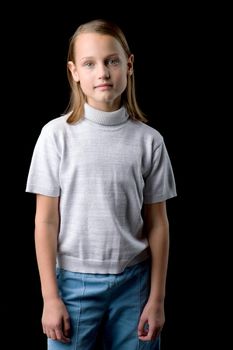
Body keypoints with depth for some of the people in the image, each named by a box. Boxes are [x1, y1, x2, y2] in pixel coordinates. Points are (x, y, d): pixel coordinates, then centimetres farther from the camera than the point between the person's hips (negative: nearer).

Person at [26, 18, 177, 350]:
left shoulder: (149, 140, -2)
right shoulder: (57, 134, -6)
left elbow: (157, 223, 2)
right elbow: (46, 221, -3)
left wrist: (157, 299, 2)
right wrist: (50, 297, -5)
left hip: (133, 281, 1)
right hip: (75, 281, -1)